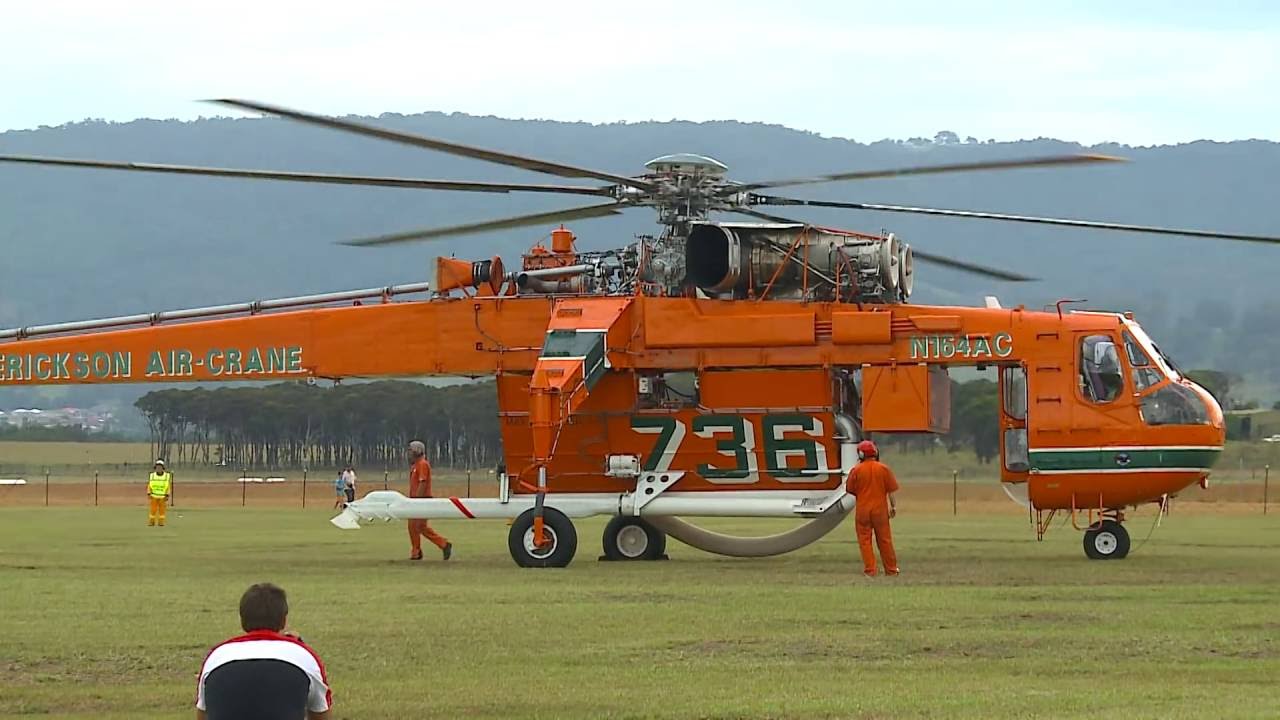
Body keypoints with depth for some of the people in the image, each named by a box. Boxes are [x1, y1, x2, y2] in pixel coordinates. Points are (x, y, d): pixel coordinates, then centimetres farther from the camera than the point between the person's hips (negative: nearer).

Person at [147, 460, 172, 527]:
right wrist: (148, 494, -5)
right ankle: (151, 522, 4)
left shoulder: (167, 476, -6)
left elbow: (169, 486, -3)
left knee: (162, 510, 0)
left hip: (163, 497, -1)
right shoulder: (152, 475, -2)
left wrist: (167, 496, -9)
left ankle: (161, 523, 7)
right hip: (154, 496, 1)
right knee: (153, 509, -3)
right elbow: (149, 485, 4)